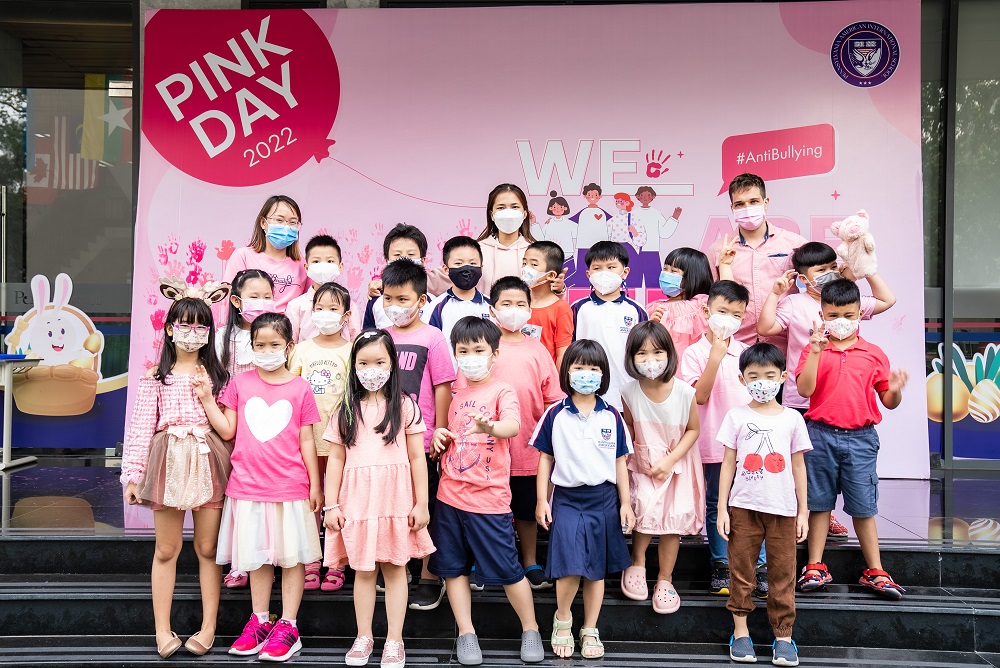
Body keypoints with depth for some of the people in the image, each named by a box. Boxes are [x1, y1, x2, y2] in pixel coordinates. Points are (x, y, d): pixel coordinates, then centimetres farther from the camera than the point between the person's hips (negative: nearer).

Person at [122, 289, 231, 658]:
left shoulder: (217, 375, 8)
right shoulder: (155, 377, 5)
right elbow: (141, 427, 0)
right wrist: (133, 474, -4)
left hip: (209, 462, 1)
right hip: (168, 463, 0)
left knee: (207, 547, 6)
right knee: (166, 548, 6)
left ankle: (208, 627, 15)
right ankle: (162, 630, 15)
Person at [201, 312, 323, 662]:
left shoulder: (300, 388, -2)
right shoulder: (240, 383, 4)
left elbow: (306, 440, 1)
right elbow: (227, 430, 3)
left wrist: (315, 485, 1)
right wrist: (206, 397, -6)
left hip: (291, 486, -2)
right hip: (248, 485, 2)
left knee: (291, 555, 4)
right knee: (257, 554, 13)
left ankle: (287, 626, 14)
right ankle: (260, 621, 26)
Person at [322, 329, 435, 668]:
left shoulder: (405, 406, 1)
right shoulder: (346, 410, 7)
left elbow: (417, 458, 0)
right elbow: (335, 459, 6)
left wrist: (421, 504, -3)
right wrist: (331, 505, 1)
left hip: (396, 499, -1)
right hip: (357, 500, 2)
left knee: (395, 568, 5)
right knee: (362, 569, 7)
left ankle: (394, 640, 14)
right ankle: (364, 637, 20)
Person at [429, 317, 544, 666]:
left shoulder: (503, 391, -8)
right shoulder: (455, 393, 9)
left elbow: (513, 425, -28)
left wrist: (490, 427, -49)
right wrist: (439, 435, 3)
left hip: (488, 498, -5)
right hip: (450, 494, 6)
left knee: (506, 569, 2)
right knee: (453, 568, 10)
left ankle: (530, 630, 21)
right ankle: (466, 633, 24)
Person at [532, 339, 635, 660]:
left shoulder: (612, 416, 2)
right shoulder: (555, 415, -2)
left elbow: (620, 462, 7)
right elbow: (545, 458, 2)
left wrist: (625, 503, 5)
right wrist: (542, 501, -1)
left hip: (603, 499, 2)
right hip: (566, 499, -2)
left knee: (597, 569, 10)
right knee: (570, 567, -11)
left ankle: (590, 631, 24)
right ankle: (562, 617, 17)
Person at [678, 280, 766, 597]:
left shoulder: (744, 352, 8)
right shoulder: (695, 352, -4)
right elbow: (700, 396, -16)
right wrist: (716, 356, -20)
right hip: (715, 444, -3)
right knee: (717, 507, 8)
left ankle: (760, 568, 12)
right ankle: (721, 567, 19)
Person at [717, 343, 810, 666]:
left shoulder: (792, 418, 4)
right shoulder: (737, 416, 2)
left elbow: (799, 466, 8)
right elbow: (728, 464, 2)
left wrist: (803, 511, 5)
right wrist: (722, 509, -2)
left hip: (783, 509, 1)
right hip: (744, 507, 0)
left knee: (783, 576, 5)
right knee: (741, 573, 6)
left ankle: (783, 637, 14)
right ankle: (740, 633, 16)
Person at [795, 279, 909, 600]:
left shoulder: (873, 354, 5)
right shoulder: (814, 350, 2)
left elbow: (888, 402, 8)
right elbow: (804, 389, -13)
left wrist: (895, 391, -15)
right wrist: (815, 351, -19)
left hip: (860, 438, 1)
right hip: (821, 436, -1)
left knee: (864, 507, 7)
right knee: (819, 503, 8)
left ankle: (875, 572, 18)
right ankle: (815, 568, 17)